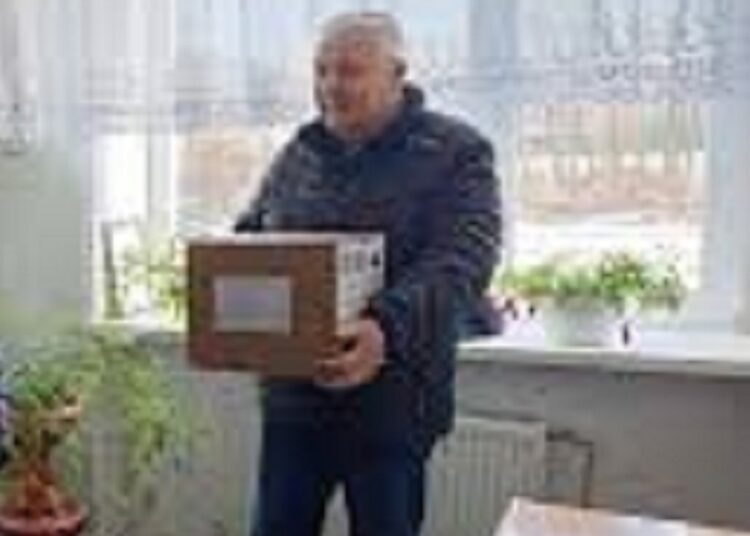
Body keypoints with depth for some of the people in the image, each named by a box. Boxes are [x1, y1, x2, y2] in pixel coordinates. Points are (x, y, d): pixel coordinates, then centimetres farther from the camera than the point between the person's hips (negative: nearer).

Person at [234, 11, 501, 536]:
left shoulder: (456, 153, -6)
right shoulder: (298, 153, 10)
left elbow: (459, 260, -18)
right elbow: (248, 235, 16)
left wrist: (388, 328, -35)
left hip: (392, 403, -4)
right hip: (292, 395, 4)